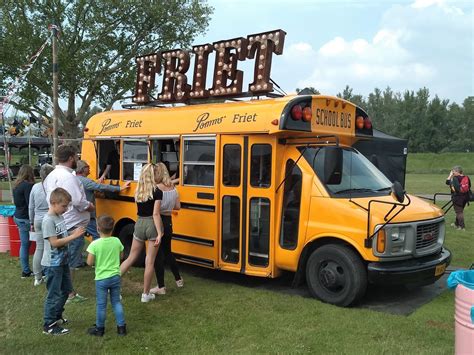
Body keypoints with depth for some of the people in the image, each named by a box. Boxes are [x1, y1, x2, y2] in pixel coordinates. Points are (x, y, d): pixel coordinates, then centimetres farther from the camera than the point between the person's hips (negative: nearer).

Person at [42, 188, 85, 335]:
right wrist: (73, 236, -24)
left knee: (66, 290, 19)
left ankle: (57, 316, 35)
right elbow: (54, 242, -24)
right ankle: (49, 325, 12)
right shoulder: (48, 220, -20)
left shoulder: (60, 217, 6)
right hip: (54, 263, -9)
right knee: (54, 294, 0)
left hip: (63, 261, 9)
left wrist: (74, 233, -1)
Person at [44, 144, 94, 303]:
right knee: (70, 262, 0)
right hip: (72, 226, -10)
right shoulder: (68, 177, -19)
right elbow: (79, 202, -25)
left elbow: (49, 198, 16)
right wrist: (90, 206, -4)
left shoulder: (51, 176, 12)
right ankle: (69, 294, 9)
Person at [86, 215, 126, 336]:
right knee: (116, 302, 16)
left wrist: (98, 258, 5)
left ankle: (99, 329, 24)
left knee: (101, 304, 10)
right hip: (115, 277, 3)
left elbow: (89, 262, -13)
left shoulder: (95, 244, -16)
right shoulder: (117, 241, -6)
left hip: (101, 278, -3)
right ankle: (121, 327, 19)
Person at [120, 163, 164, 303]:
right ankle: (145, 294, 12)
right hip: (152, 225, -5)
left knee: (131, 257, 17)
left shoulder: (139, 190, 7)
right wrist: (160, 233, -17)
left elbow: (142, 209, 7)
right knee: (150, 261, 4)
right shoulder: (157, 192, -11)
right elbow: (156, 214, -16)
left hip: (139, 223, 5)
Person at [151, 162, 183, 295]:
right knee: (167, 252, 23)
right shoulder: (173, 187, 5)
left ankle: (161, 287, 10)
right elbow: (177, 206, 11)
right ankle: (178, 279, 34)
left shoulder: (157, 188, -17)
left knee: (158, 255, 3)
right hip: (168, 222, 7)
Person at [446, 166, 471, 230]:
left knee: (459, 212, 0)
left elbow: (447, 182, -8)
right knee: (460, 210, 20)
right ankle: (457, 223, 36)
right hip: (465, 197, 7)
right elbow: (469, 187, 11)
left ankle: (462, 226, -2)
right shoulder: (466, 178, 3)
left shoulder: (455, 178, -17)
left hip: (457, 197, -7)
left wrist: (450, 175, 1)